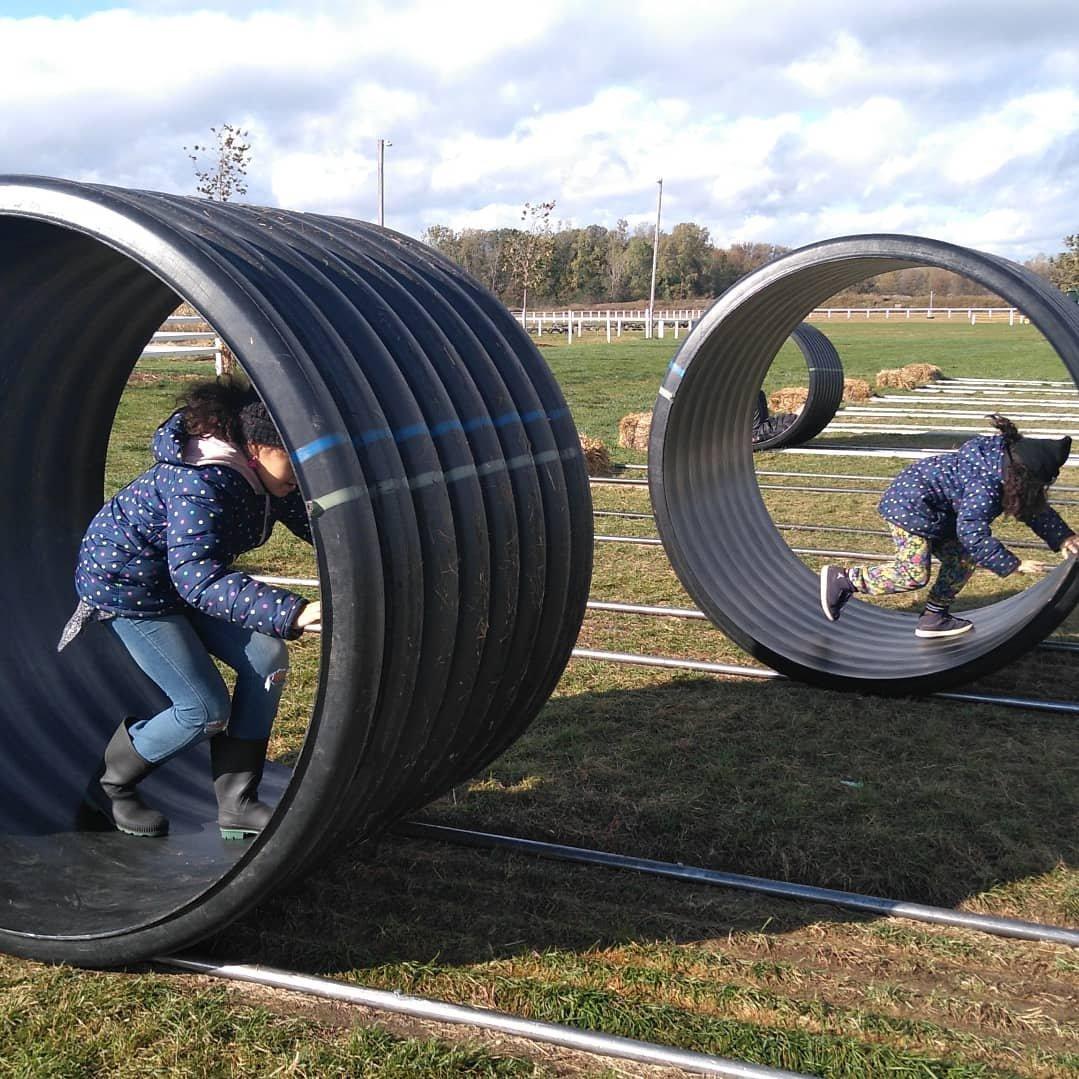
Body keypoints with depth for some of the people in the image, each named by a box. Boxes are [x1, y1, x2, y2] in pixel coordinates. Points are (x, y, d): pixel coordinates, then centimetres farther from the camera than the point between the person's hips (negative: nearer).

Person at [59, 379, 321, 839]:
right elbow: (199, 580, -45)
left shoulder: (261, 473, -10)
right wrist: (294, 612, -56)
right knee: (206, 709, -11)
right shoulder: (199, 486, -36)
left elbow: (312, 521, 2)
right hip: (125, 583, -9)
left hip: (183, 574, 9)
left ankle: (236, 804, 3)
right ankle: (109, 787, 16)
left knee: (267, 659, -7)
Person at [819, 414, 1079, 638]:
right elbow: (973, 535, -28)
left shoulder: (1004, 456, -3)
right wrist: (1013, 565, -24)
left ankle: (933, 618, 14)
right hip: (910, 505, -10)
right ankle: (843, 578, -6)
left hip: (937, 514, 10)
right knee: (913, 574, -15)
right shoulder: (984, 487, -32)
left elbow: (1035, 506, 9)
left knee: (961, 562, 6)